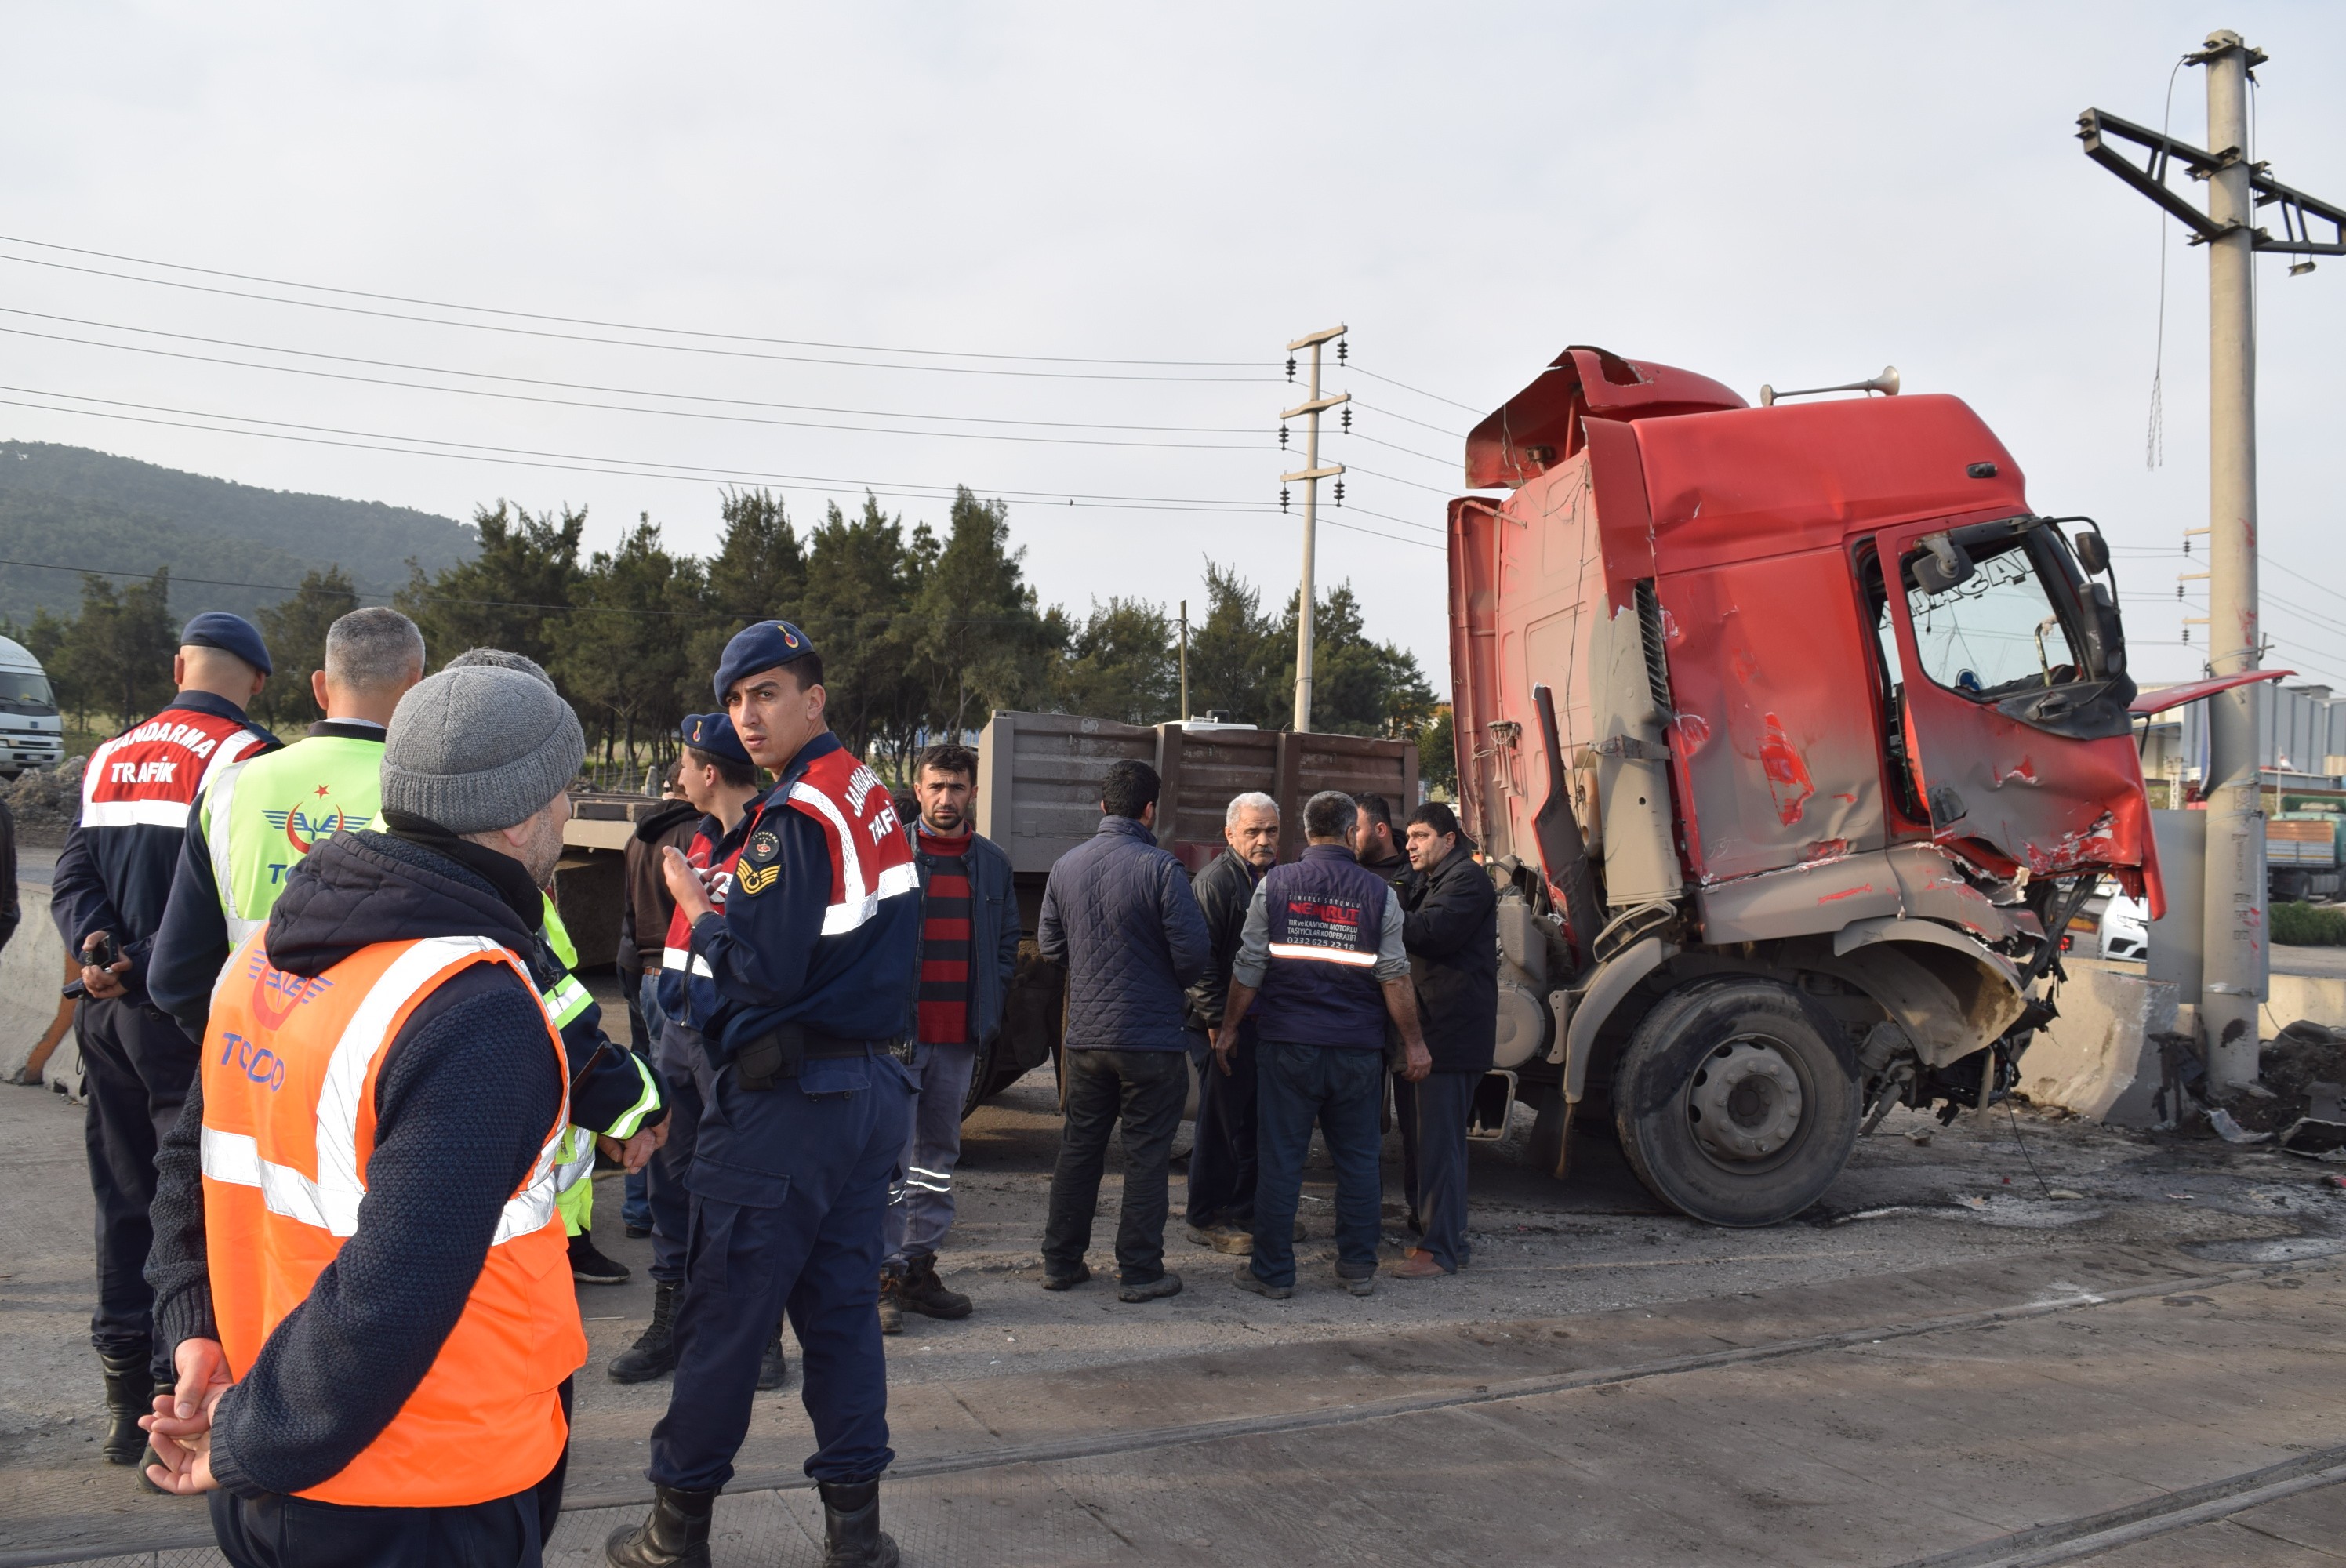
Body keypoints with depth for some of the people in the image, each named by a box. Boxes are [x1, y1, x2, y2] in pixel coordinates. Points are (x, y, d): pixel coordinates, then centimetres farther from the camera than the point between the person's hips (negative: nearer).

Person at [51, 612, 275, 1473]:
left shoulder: (109, 758, 14)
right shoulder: (242, 757, -9)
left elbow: (72, 875, 6)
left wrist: (98, 947, -8)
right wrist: (149, 967, -14)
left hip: (108, 1012, 7)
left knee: (124, 1201, 14)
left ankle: (127, 1401, 21)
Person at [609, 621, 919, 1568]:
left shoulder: (795, 817, -15)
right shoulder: (874, 803, 11)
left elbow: (762, 970, -20)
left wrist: (694, 903, -5)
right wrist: (729, 889, 12)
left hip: (784, 1100, -8)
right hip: (874, 1087, 8)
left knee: (723, 1312, 3)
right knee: (843, 1304, 12)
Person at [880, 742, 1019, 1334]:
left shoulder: (993, 862, 10)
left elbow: (1007, 942, 16)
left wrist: (989, 1008, 4)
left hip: (960, 1036, 5)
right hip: (896, 1032, -4)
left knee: (939, 1152, 12)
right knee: (891, 1151, -4)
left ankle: (919, 1266, 21)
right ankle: (884, 1273, 2)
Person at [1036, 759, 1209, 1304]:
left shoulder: (1066, 866, 1)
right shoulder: (1160, 869, -15)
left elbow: (1050, 945, 10)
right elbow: (1193, 952, -16)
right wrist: (1168, 979, 6)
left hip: (1084, 1035, 5)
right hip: (1151, 1037, -5)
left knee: (1078, 1147, 15)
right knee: (1146, 1155, 4)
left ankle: (1060, 1261, 22)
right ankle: (1139, 1271, 9)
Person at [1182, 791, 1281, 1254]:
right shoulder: (1215, 881, -11)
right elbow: (1201, 957, -16)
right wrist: (1217, 1021, -19)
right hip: (1227, 1025, -7)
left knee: (1257, 1124, 13)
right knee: (1221, 1123, 0)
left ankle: (1248, 1212, 24)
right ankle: (1207, 1219, 9)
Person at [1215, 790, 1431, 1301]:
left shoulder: (1276, 884, -2)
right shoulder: (1378, 893, -1)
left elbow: (1249, 966, -1)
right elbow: (1394, 977, -2)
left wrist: (1229, 1027, 8)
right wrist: (1414, 1043, 6)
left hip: (1287, 1045, 0)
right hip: (1357, 1048, 1)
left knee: (1281, 1158, 4)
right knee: (1357, 1159, 11)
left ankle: (1273, 1272, 9)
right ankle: (1358, 1267, 18)